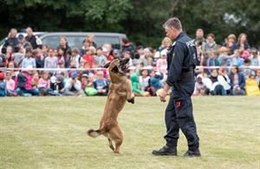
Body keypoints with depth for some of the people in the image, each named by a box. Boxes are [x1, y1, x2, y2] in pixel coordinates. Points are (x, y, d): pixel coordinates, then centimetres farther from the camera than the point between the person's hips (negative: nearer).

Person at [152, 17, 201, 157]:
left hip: (181, 84, -10)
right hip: (188, 80, 10)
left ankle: (194, 149, 0)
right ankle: (170, 146, 18)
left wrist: (165, 89, -20)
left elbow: (174, 69, -23)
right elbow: (194, 61, 18)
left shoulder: (179, 45, -19)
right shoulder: (189, 41, 12)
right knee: (171, 114, 15)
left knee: (184, 117, -5)